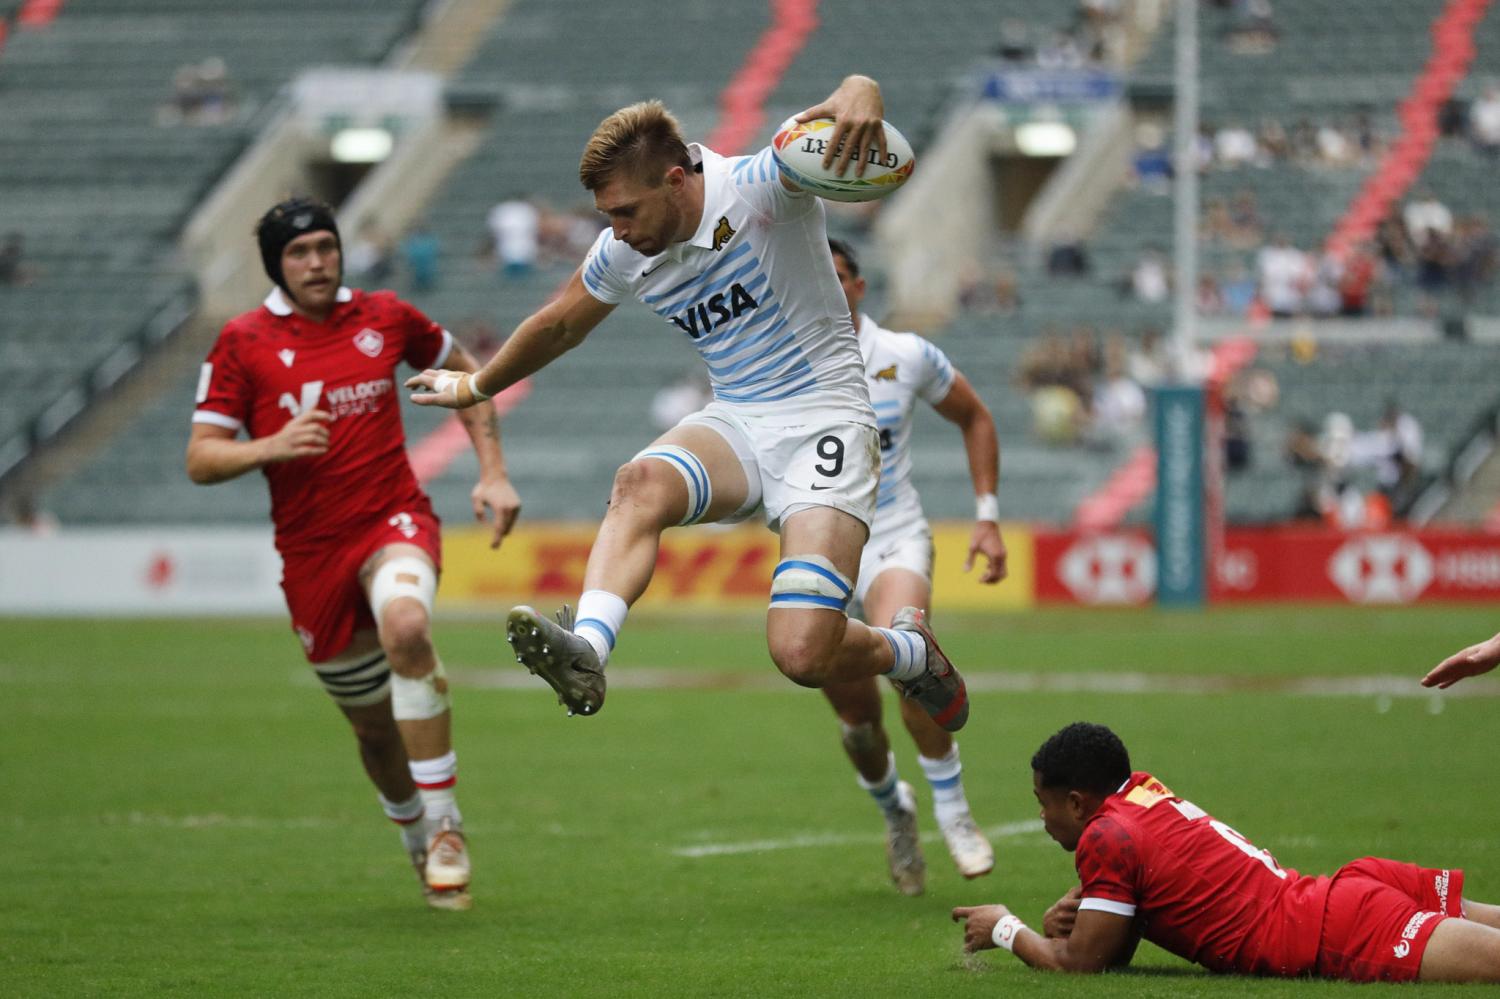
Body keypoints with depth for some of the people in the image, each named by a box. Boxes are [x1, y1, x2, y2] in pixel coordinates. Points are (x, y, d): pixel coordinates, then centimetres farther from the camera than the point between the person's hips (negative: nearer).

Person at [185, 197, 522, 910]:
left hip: (394, 520, -1)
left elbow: (463, 373, 21)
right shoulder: (243, 342, -1)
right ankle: (419, 837, 37)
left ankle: (445, 824, -27)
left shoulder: (384, 317, 4)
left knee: (405, 625, -34)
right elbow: (200, 460, -2)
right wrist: (271, 446, -22)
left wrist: (493, 472, 11)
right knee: (374, 726, 7)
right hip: (311, 550, 1)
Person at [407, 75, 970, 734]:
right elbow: (559, 325, 23)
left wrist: (858, 96, -56)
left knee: (803, 655, -18)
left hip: (824, 416, -5)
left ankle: (910, 651, 16)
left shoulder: (756, 190, -16)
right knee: (640, 484, -32)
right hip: (735, 422, 5)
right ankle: (586, 650, -49)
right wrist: (475, 388, 36)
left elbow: (857, 92, -31)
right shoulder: (624, 253, 2)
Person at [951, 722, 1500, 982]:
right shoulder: (1145, 794, 21)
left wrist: (1006, 929, 16)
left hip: (1335, 938, -9)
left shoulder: (1108, 837, -5)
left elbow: (1080, 962, 1)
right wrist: (1069, 915, 11)